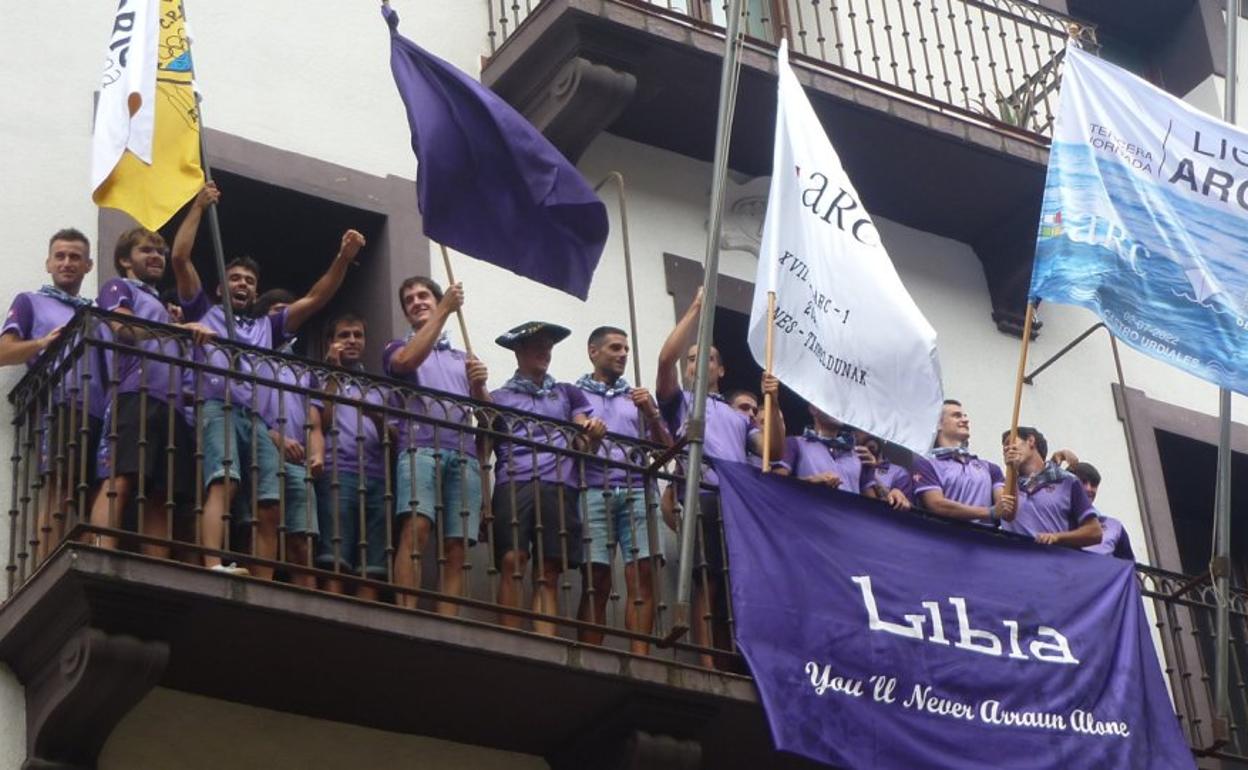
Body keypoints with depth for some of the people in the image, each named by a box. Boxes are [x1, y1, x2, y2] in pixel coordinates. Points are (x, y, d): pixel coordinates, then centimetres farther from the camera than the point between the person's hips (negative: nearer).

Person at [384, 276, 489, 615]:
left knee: (456, 550, -7)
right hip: (420, 446, -4)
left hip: (464, 454, 4)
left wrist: (480, 386, 0)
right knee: (416, 528, -24)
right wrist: (445, 311, -2)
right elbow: (408, 361, -5)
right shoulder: (398, 347, 22)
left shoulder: (463, 358, 31)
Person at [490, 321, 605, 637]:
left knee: (548, 574, -7)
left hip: (559, 486, 2)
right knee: (512, 561, -18)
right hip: (513, 484, -1)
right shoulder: (499, 397, 21)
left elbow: (583, 446, 16)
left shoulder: (568, 393, 26)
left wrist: (593, 436, -6)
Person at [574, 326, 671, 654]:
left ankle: (640, 658, -13)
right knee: (597, 579, -11)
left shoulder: (637, 396, 24)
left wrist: (652, 414, 2)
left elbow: (665, 448, 18)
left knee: (643, 575, -11)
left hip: (638, 490, 3)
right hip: (594, 490, -3)